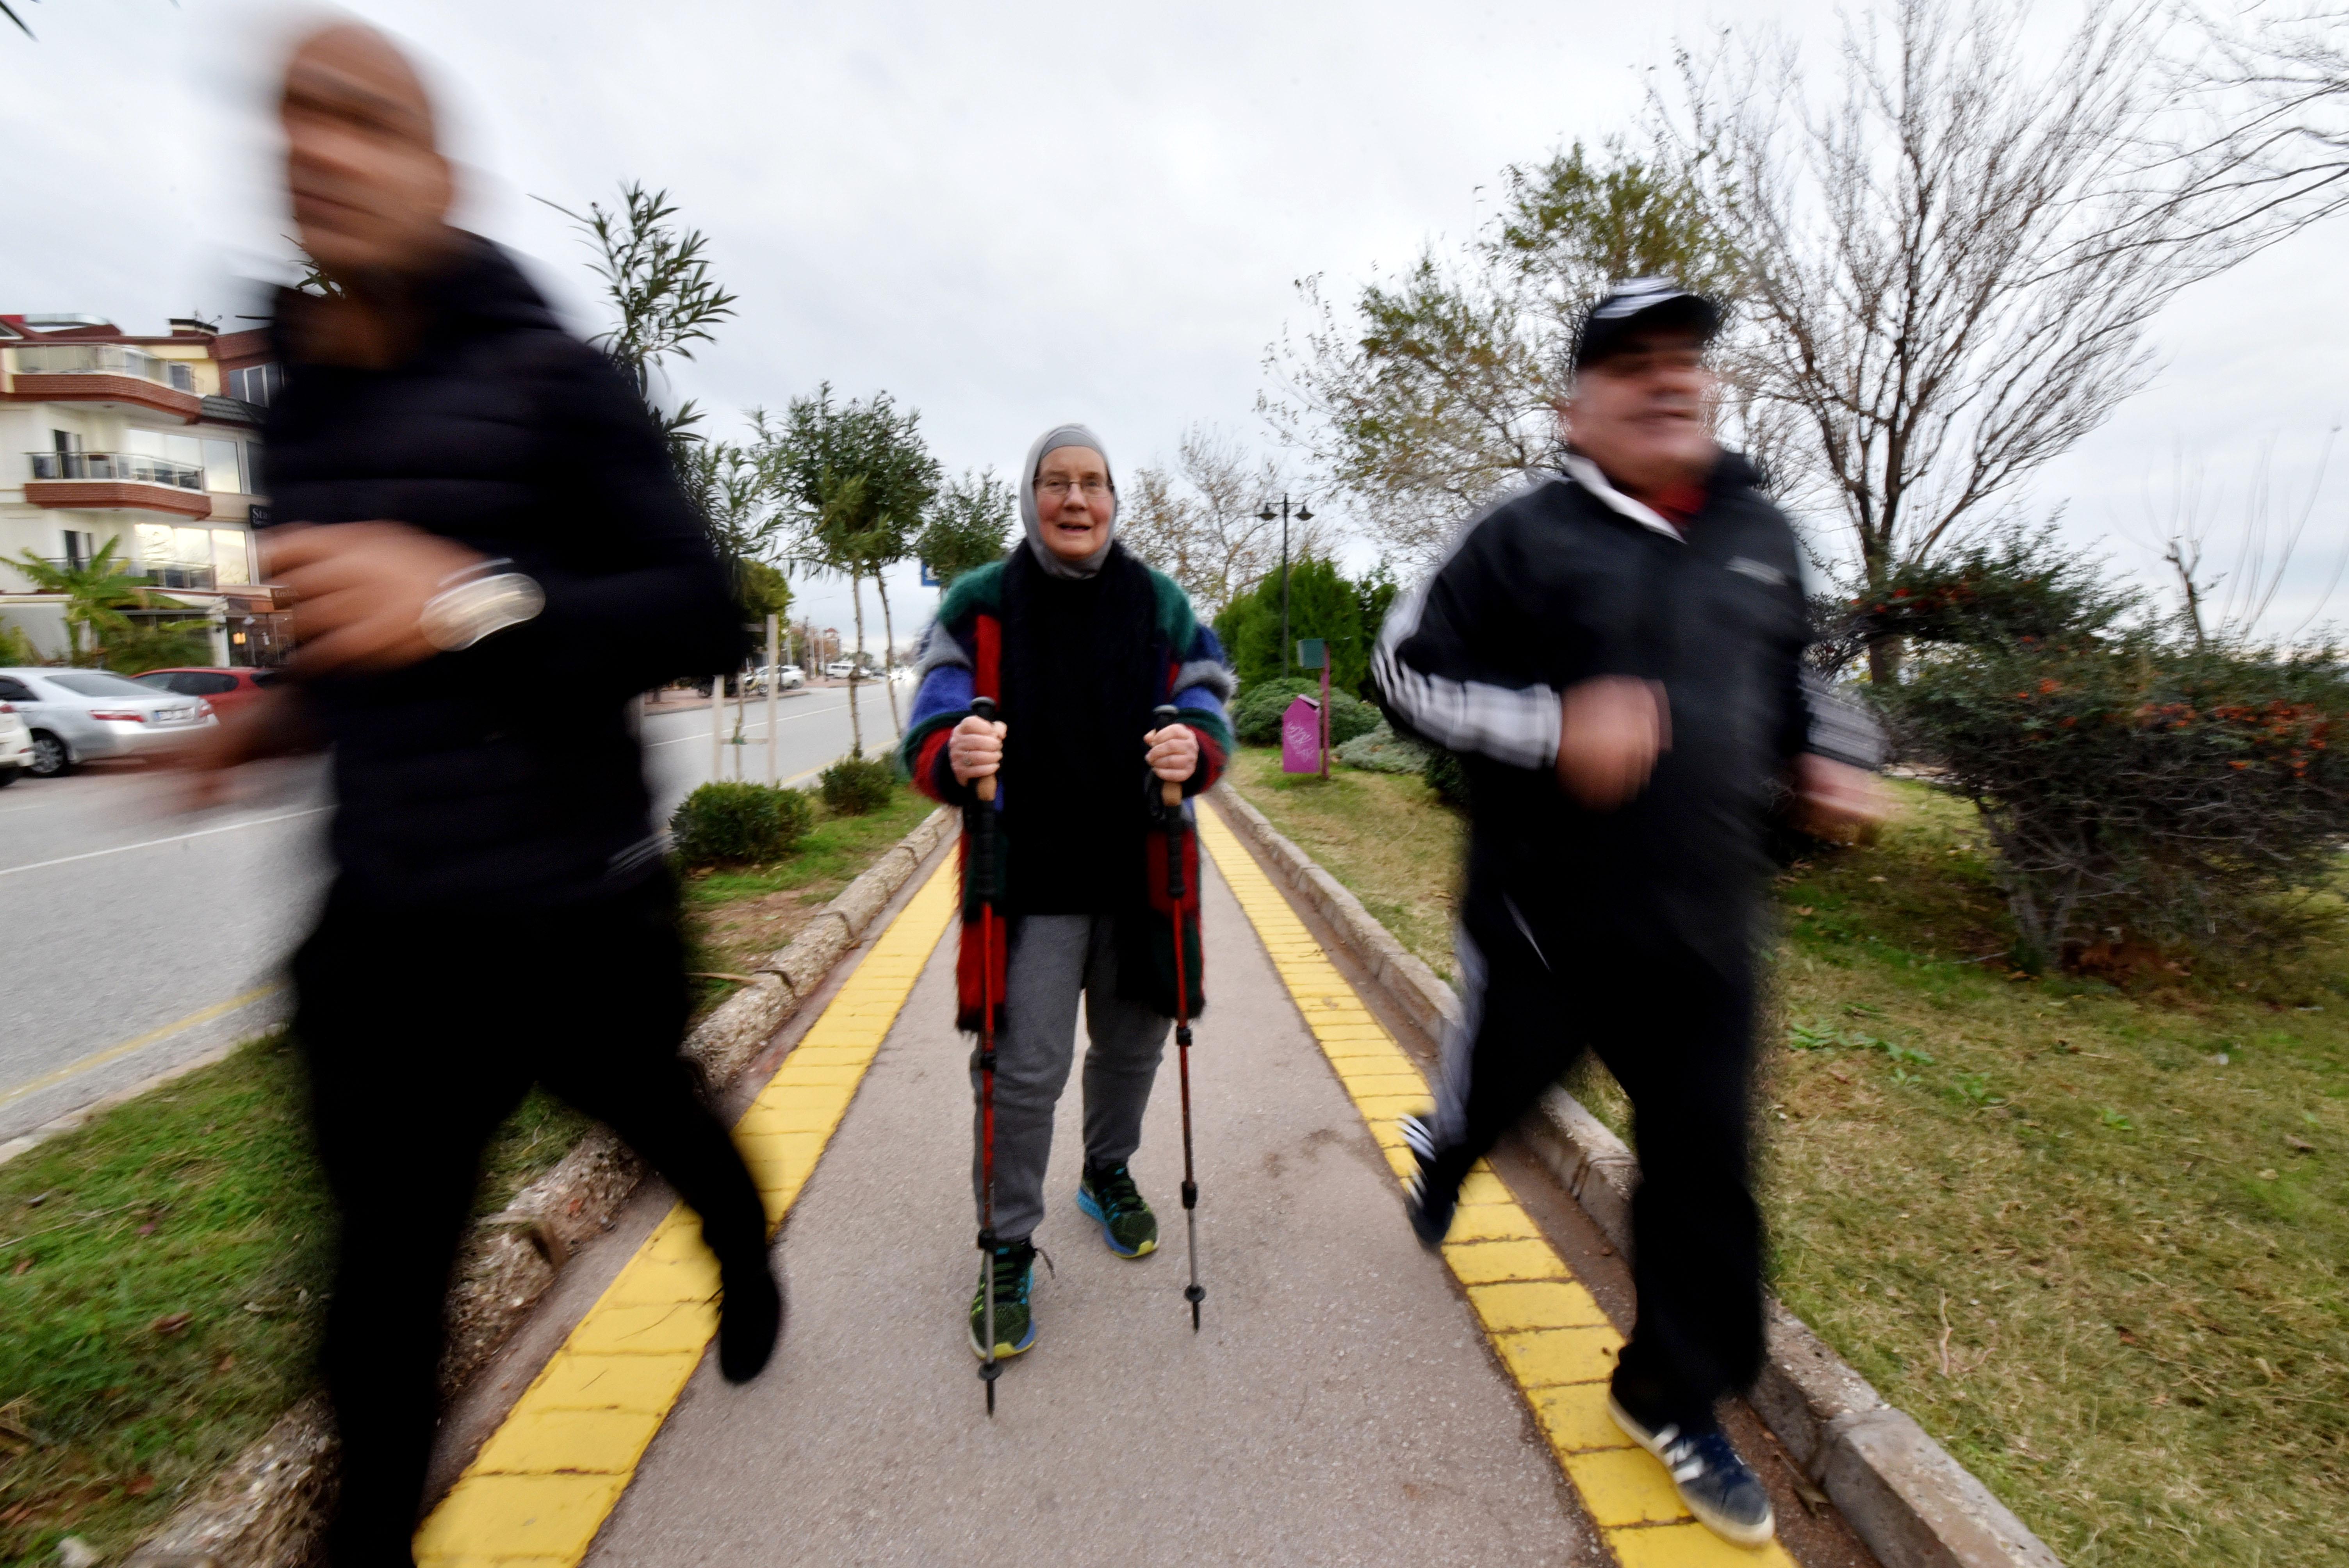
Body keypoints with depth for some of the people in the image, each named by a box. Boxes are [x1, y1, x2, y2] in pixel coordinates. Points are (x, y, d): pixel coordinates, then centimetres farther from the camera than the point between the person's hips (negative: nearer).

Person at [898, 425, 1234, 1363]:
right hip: (1031, 881, -2)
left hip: (1141, 875, 3)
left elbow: (1207, 717, 3)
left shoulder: (1161, 605, 5)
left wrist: (1194, 749, -21)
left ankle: (1109, 1174, 47)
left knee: (1130, 1045, 19)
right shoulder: (980, 603, 0)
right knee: (1023, 1069, -1)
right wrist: (955, 757, -28)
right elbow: (929, 735, -4)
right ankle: (1009, 1251, 23)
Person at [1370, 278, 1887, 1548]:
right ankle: (1438, 1159, 55)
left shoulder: (1760, 534, 9)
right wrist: (1555, 729, -23)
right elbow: (1405, 671, -11)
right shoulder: (1528, 536, -8)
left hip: (1702, 925, 5)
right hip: (1543, 918, -4)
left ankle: (1673, 1395, 35)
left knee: (1704, 1156, 11)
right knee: (1495, 1090, 16)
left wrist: (1830, 758, 5)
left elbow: (1789, 672, 24)